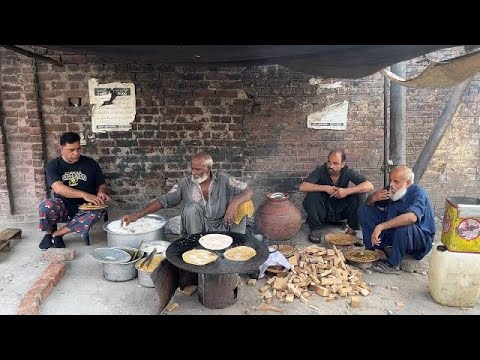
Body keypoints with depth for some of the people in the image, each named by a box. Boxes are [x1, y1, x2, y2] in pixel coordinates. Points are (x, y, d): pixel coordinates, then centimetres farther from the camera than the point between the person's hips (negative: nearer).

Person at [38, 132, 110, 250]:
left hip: (84, 209, 1)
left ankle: (57, 233, -15)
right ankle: (49, 232, 2)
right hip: (63, 208, -1)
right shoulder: (53, 165, -2)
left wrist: (101, 192, -19)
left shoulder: (90, 163, 3)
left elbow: (102, 185, 8)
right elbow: (58, 188, -20)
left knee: (98, 210, -33)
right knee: (45, 206, -33)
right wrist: (84, 195, -35)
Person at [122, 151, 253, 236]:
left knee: (238, 201, -22)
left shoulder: (222, 179, -7)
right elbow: (163, 200, -7)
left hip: (222, 228, 0)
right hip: (198, 229, 1)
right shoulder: (185, 183, -5)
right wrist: (137, 215, -18)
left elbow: (248, 191, -10)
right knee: (191, 207, -28)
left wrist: (234, 203, -32)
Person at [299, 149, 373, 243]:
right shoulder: (321, 170, -18)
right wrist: (325, 188, -32)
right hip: (324, 210, -1)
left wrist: (347, 191, -34)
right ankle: (315, 229, -12)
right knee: (313, 195, -30)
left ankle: (352, 228, -4)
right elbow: (302, 187, -30)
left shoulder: (347, 172, -14)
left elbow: (369, 186, -23)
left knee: (359, 195, -21)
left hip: (340, 211, 2)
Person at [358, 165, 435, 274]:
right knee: (364, 210, -4)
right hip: (392, 230, 6)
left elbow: (411, 217, -44)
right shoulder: (391, 190, -6)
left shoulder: (418, 193, -24)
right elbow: (368, 203, 6)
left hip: (420, 239, -6)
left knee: (403, 226, -41)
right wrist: (373, 198, -19)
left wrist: (380, 227, -45)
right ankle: (372, 250, -4)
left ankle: (393, 264, -19)